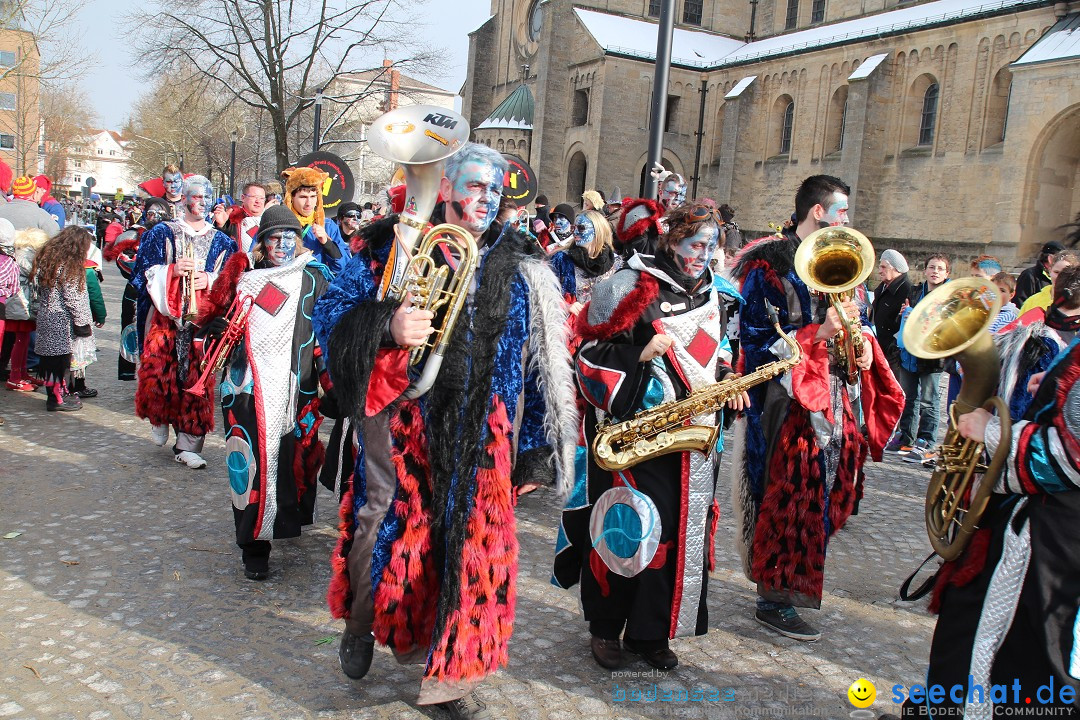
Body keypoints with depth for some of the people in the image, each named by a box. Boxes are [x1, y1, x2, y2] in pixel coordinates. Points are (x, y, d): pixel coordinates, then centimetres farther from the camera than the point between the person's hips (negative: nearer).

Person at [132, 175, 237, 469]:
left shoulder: (222, 241, 13)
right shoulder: (162, 233, 9)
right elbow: (145, 273, 2)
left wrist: (210, 281, -11)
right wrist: (172, 271, -15)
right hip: (165, 317, -1)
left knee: (196, 379, -3)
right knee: (157, 372, -10)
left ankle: (187, 444, 7)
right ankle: (159, 418, 23)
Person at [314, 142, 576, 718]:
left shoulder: (518, 269, 8)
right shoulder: (394, 244, 2)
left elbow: (539, 365, 9)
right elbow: (330, 311, -1)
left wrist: (531, 451, 6)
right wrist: (386, 326, -23)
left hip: (478, 435, 2)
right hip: (401, 417, -2)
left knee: (471, 541, 6)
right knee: (386, 526, 3)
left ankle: (450, 674, 26)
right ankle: (360, 623, 38)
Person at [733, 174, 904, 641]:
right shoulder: (771, 264, -9)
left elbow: (851, 320, 25)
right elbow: (756, 338, -14)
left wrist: (863, 342, 4)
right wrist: (819, 334, -22)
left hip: (833, 395, 9)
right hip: (790, 398, -8)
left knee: (827, 492, 12)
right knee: (790, 498, -5)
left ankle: (788, 581, 29)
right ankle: (775, 599, 9)